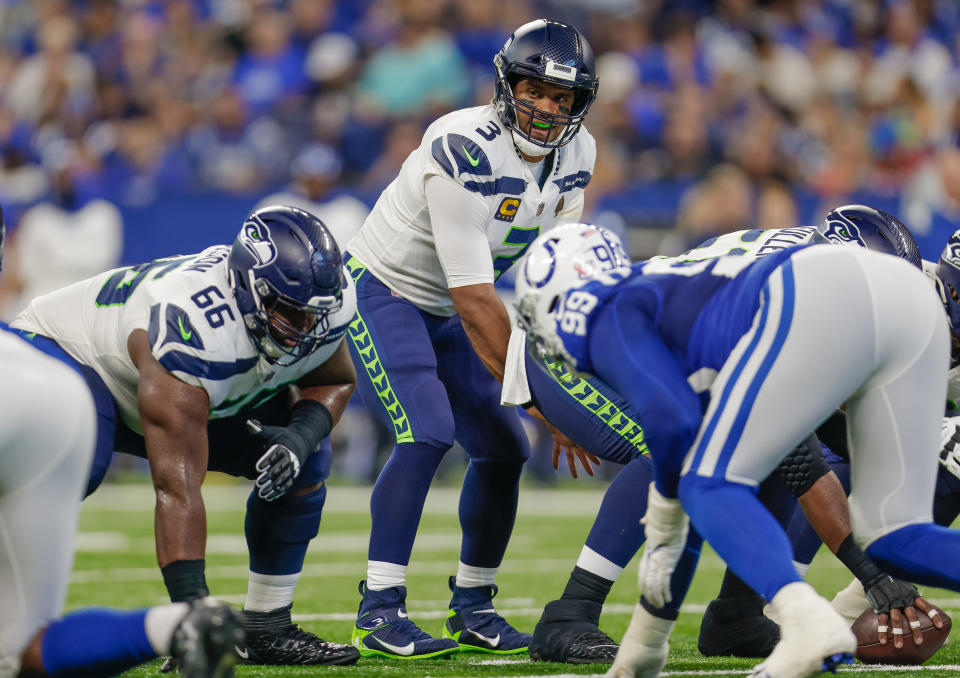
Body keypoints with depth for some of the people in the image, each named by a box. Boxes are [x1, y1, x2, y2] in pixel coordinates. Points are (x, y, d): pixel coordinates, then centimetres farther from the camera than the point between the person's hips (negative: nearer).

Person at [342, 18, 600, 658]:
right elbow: (474, 299, -32)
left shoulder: (575, 155, -7)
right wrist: (535, 393, -31)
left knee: (503, 448, 2)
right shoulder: (464, 153, -32)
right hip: (383, 290, -8)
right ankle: (379, 610, -20)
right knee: (427, 432, -24)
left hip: (445, 310, 8)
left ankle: (472, 606, 16)